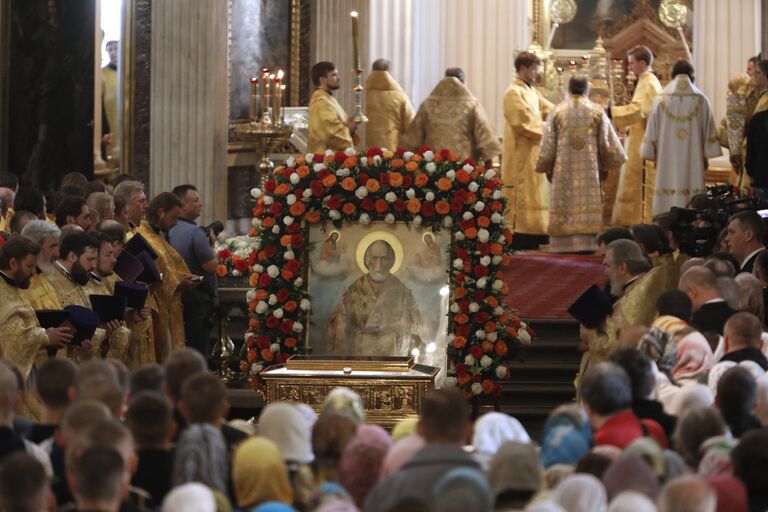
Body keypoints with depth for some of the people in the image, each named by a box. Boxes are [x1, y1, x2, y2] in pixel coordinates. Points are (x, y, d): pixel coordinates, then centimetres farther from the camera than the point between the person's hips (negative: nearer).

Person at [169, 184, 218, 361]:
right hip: (198, 300, -8)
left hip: (178, 298, 9)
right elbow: (212, 266, -17)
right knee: (199, 353, -5)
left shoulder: (169, 232, 9)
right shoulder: (195, 232, -16)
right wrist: (211, 244, -1)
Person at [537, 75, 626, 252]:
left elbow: (548, 144, 2)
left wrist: (547, 168, 12)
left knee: (564, 206, 3)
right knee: (587, 206, 2)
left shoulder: (557, 111, 1)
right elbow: (607, 142, 3)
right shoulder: (597, 112, 1)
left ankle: (564, 244, -1)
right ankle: (585, 243, -3)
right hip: (589, 169, 0)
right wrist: (606, 166, 15)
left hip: (564, 169, 0)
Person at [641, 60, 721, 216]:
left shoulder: (661, 99, -1)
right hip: (693, 158, 0)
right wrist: (706, 156, 12)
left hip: (667, 157, 0)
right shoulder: (701, 100, 1)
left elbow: (652, 130, 2)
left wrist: (652, 154, 10)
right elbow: (709, 130, 5)